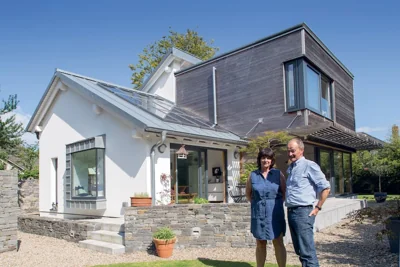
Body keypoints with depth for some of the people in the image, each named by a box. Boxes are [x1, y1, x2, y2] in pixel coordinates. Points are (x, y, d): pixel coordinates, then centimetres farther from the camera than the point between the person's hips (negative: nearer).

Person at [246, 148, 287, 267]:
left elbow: (285, 192, 5)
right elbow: (248, 194, 11)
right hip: (258, 214, 1)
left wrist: (275, 203, -2)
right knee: (260, 244, 11)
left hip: (275, 214, -1)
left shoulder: (278, 174, -1)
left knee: (278, 243, 1)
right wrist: (257, 203, 2)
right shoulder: (252, 175, 1)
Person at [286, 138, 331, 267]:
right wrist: (289, 210, 16)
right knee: (300, 250, 16)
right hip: (291, 212, 8)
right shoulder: (290, 168, 15)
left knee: (307, 251, -3)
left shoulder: (309, 165, -8)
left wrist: (317, 208, -9)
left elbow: (326, 187, -10)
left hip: (303, 212, -8)